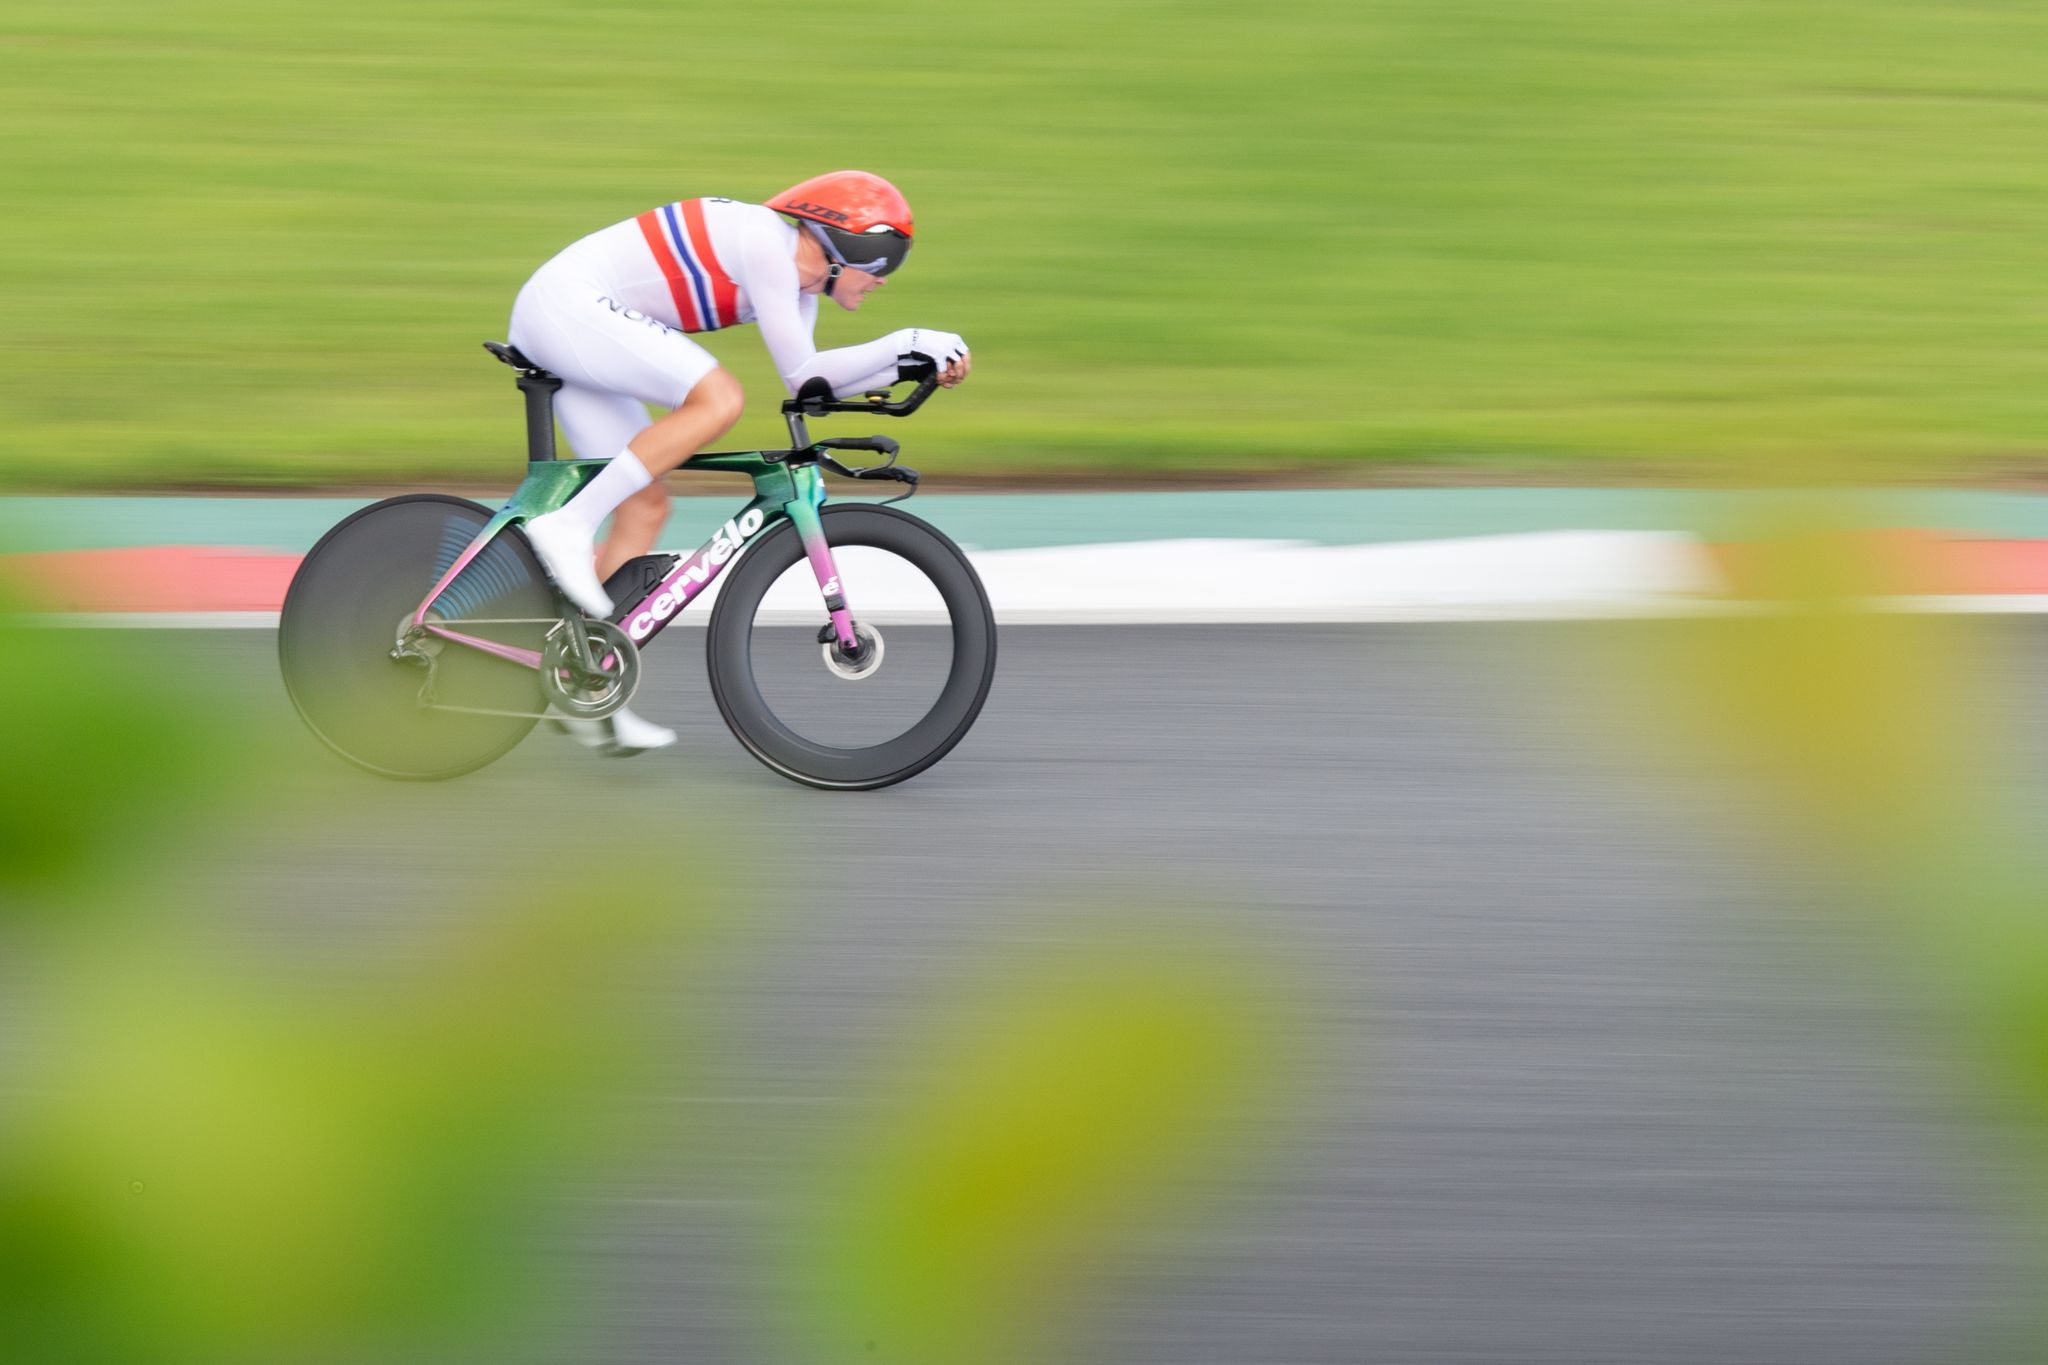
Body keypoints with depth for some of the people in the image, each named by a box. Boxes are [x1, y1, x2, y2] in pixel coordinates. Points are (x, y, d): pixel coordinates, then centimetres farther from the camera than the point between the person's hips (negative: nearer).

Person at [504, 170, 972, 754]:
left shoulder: (798, 275, 13)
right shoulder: (767, 242, -16)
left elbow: (810, 383, 15)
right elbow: (800, 373, -17)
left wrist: (911, 362, 6)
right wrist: (911, 341, -14)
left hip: (557, 325, 10)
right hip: (568, 302, -10)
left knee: (645, 506, 7)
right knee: (718, 398, -26)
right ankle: (569, 526, -24)